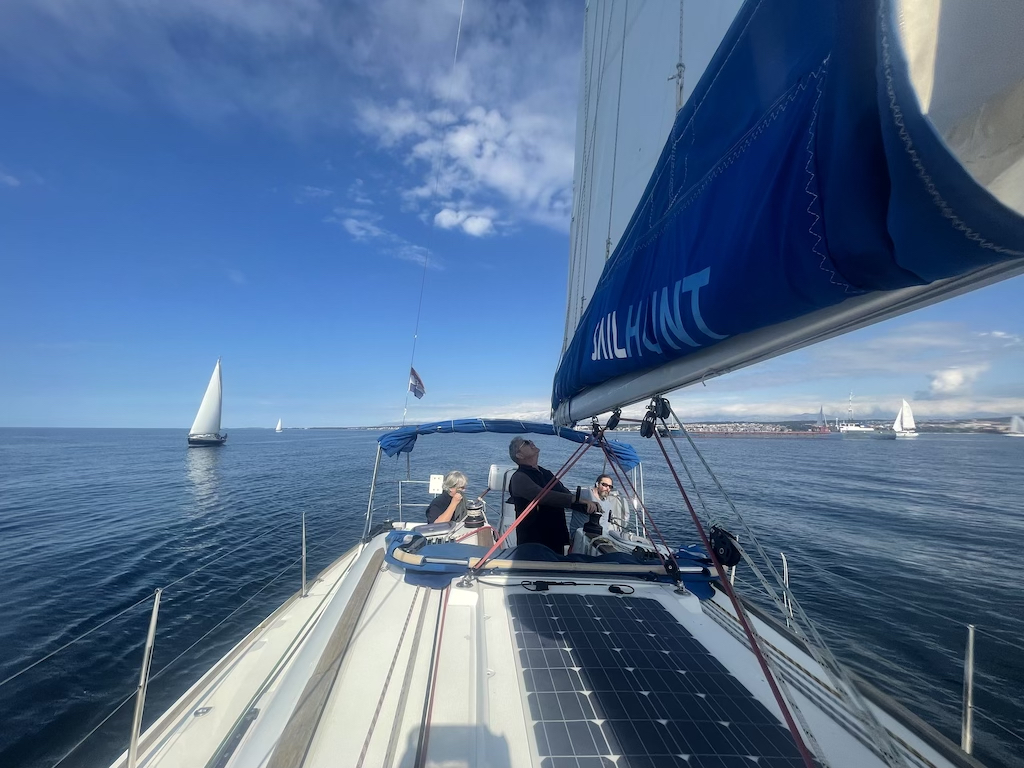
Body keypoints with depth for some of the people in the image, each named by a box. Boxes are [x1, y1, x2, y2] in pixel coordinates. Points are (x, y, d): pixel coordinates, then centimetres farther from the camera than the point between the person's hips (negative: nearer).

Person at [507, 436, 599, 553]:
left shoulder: (546, 473, 12)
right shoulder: (519, 477, -14)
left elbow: (565, 494, 12)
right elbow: (543, 496, -29)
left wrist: (588, 507, -5)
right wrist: (577, 498, -33)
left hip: (557, 538, 7)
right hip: (533, 543, -7)